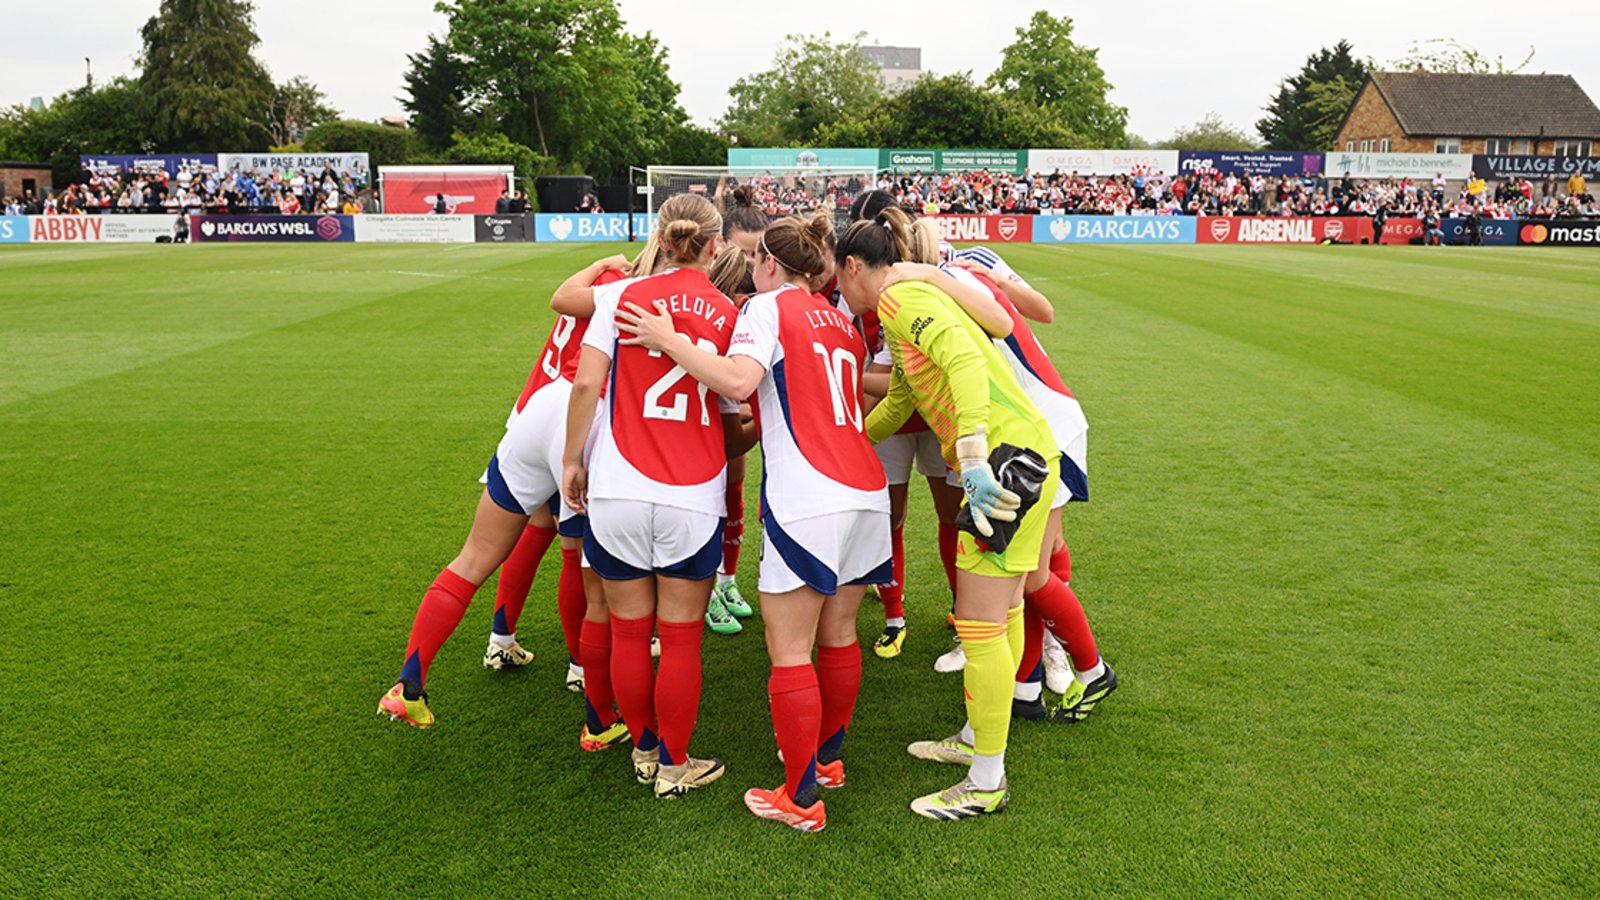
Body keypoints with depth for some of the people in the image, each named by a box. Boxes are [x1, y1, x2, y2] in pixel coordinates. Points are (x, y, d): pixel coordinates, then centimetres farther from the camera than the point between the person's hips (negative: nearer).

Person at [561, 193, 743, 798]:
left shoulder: (622, 296, 0)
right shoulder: (730, 317, 1)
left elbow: (586, 384, -6)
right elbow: (733, 422, 5)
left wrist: (572, 460, 4)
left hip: (618, 492, 1)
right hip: (694, 499, -1)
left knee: (629, 633, 15)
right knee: (681, 639, 11)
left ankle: (644, 750, 30)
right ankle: (674, 766, 23)